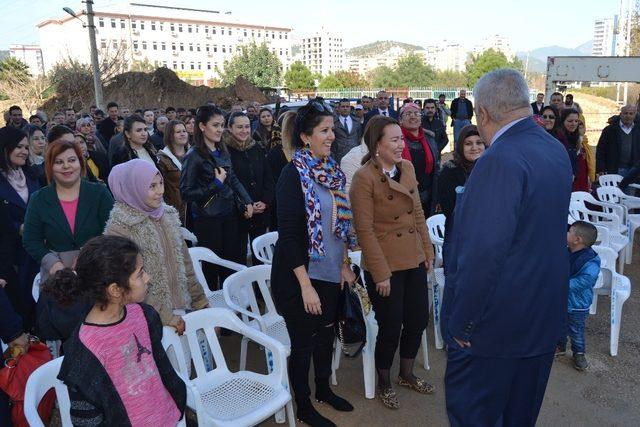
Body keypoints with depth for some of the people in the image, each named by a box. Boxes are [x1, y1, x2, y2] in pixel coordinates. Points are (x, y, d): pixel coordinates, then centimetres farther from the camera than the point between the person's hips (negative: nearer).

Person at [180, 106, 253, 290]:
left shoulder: (223, 151, 7)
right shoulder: (193, 156, -12)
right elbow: (186, 193, -14)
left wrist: (247, 202, 5)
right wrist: (216, 185, -18)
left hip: (230, 216, 6)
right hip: (208, 219, -6)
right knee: (212, 268, 5)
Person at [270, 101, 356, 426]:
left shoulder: (332, 170, 4)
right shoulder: (293, 174, -17)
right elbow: (288, 235, -20)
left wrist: (345, 263, 10)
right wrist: (305, 285, -21)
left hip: (330, 273, 7)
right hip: (300, 275, -7)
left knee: (326, 333, 20)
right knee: (304, 341, 9)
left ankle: (324, 389, 43)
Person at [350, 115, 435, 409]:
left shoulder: (407, 167, 3)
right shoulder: (364, 177, -16)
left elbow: (418, 212, 11)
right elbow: (364, 230, -17)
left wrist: (428, 251, 10)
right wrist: (381, 273, -16)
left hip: (414, 261, 6)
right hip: (385, 266, -6)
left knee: (418, 320, 15)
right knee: (391, 328, 5)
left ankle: (406, 374, 39)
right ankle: (384, 383, 32)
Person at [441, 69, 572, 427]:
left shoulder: (501, 160, -24)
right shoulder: (556, 150, 5)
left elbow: (484, 252, -29)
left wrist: (461, 322, -19)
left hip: (498, 322, -9)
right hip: (545, 315, 9)